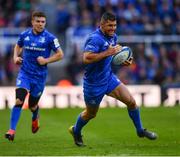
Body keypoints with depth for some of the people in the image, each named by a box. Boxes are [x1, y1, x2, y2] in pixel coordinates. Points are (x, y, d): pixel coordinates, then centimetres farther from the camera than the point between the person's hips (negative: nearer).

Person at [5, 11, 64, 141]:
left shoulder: (49, 38, -9)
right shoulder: (24, 35, 1)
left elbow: (60, 54, -4)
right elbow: (18, 46, 21)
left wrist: (46, 60, -16)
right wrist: (16, 57, 3)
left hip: (39, 76, -1)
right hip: (25, 73, 1)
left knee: (32, 105, 12)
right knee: (19, 100, -18)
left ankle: (35, 118, 49)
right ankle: (12, 130, -15)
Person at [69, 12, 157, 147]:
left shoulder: (113, 37, 1)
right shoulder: (95, 38, -26)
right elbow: (86, 58, -38)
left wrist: (125, 61, -1)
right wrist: (107, 53, -37)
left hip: (109, 77, 7)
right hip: (93, 83, -7)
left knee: (131, 101, -3)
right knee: (91, 114, 13)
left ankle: (140, 130, 17)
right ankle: (76, 131, 43)